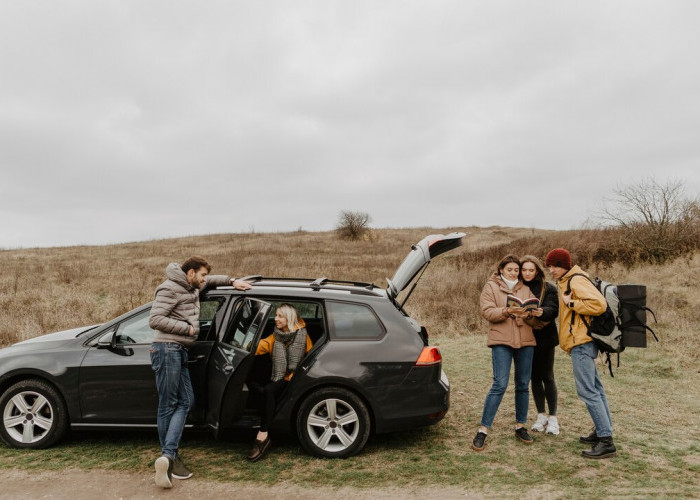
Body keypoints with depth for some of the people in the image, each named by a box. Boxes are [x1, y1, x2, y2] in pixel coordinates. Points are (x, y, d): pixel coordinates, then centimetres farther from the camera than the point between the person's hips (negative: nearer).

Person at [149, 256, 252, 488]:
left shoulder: (192, 288, 18)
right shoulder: (170, 289, -10)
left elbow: (210, 281, 40)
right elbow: (154, 319, -18)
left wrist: (232, 281, 28)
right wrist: (187, 328, -14)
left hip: (179, 351, 9)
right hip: (167, 348, -9)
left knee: (185, 401, 1)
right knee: (168, 405, -4)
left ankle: (167, 456, -2)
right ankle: (170, 456, 1)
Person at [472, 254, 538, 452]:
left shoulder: (525, 289, 16)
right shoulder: (491, 287, 5)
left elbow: (534, 311, 8)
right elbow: (487, 312, -7)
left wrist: (528, 313, -15)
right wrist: (507, 311, -22)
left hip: (525, 341, 5)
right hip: (501, 341, -4)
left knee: (523, 385, 9)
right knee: (500, 385, -11)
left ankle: (520, 426, 24)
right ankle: (483, 431, -6)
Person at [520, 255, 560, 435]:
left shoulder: (548, 288, -4)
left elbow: (553, 310, -17)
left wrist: (542, 312, -38)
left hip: (544, 338, -3)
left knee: (547, 377, 0)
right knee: (534, 378, 10)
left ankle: (553, 418, 10)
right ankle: (541, 416, 20)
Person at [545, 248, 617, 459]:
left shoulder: (576, 281, -13)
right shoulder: (566, 282, 17)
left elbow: (599, 304, -23)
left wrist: (571, 303, -18)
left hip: (581, 343, -11)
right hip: (581, 341, 11)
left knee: (587, 391, -11)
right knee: (594, 389, 16)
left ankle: (606, 441, -9)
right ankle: (602, 431, 25)